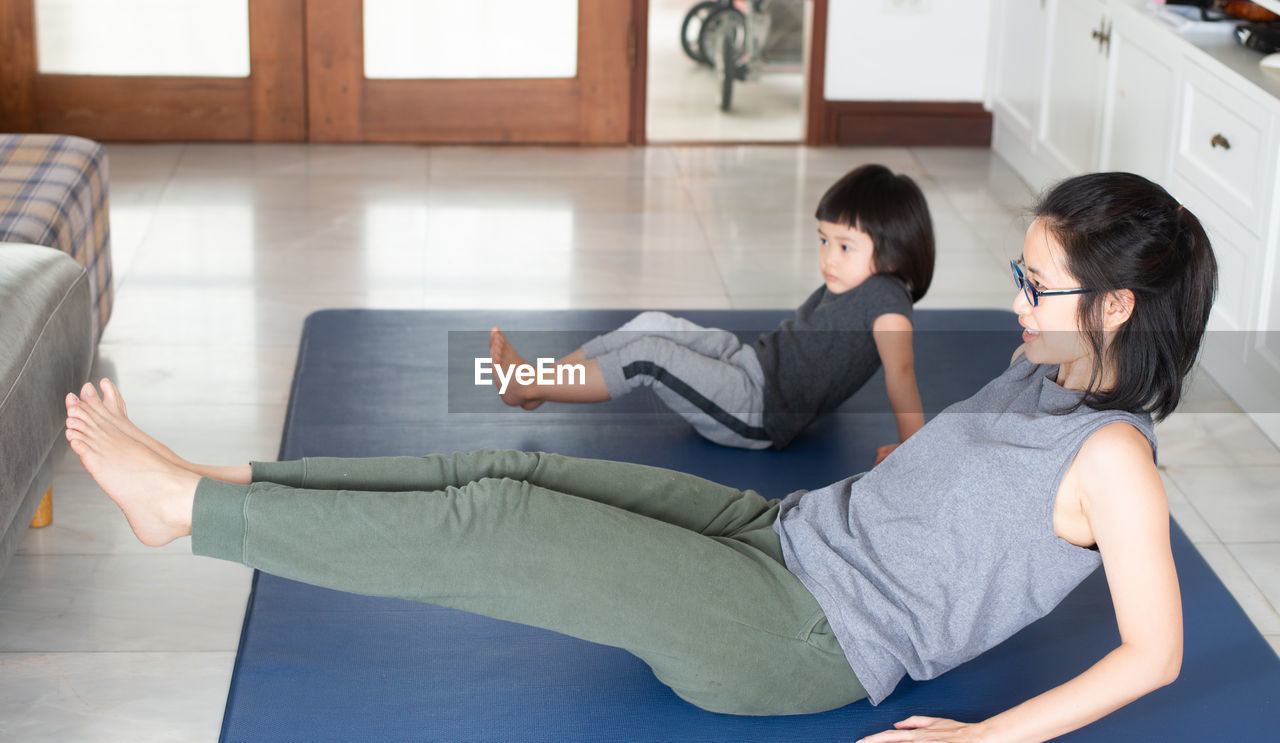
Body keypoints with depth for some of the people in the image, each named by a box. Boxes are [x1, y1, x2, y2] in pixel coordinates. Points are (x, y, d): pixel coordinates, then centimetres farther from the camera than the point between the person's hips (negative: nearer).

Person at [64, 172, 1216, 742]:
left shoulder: (1112, 456, -16)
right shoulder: (1043, 369, 10)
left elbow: (1154, 650, -18)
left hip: (799, 643, -8)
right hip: (782, 535, 9)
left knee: (493, 528, -15)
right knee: (515, 475, -3)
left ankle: (193, 507, -6)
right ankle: (210, 488, 3)